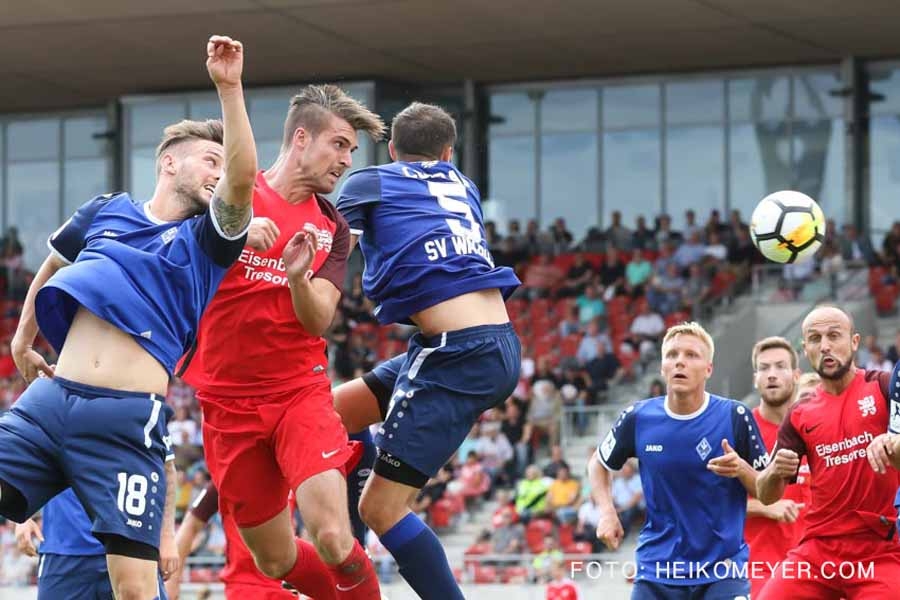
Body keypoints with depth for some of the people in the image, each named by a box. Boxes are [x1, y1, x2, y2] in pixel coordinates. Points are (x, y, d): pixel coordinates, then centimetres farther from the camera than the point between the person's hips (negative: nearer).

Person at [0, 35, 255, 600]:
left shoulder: (206, 239, 9)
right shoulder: (107, 209, 18)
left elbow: (242, 180, -12)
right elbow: (50, 267, 37)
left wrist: (230, 88, -19)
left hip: (127, 423, -3)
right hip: (48, 401, 3)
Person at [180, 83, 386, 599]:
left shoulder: (331, 228, 7)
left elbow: (319, 321, -2)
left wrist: (299, 278, -24)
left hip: (300, 391, 1)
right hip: (229, 400, -1)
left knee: (333, 539, -21)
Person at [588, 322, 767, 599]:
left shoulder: (735, 417, -6)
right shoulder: (637, 418, -1)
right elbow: (598, 464, 18)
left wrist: (741, 469, -21)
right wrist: (606, 511, 2)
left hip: (723, 571, -2)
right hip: (656, 571, 2)